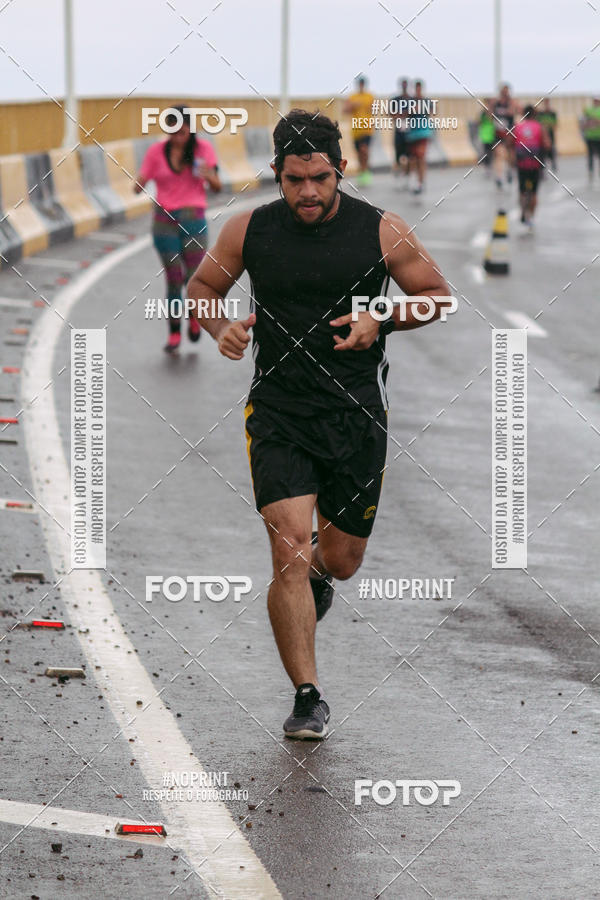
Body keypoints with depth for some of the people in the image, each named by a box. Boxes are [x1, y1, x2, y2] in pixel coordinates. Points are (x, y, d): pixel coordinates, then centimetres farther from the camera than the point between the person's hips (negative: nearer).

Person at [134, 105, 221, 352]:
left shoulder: (203, 148, 2)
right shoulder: (156, 151, 2)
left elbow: (217, 187, 0)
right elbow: (140, 184, 1)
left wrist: (209, 176, -22)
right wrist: (139, 185, -23)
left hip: (193, 217, -1)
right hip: (164, 220, 1)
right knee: (173, 279, 0)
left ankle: (194, 316, 21)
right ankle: (174, 333, 14)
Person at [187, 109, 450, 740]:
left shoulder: (381, 232, -6)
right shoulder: (249, 232, -3)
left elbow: (435, 295, 6)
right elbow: (201, 287, 12)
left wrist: (380, 321, -12)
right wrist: (220, 328, -9)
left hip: (357, 415, 1)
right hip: (278, 411, -1)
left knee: (340, 560, 12)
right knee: (289, 551, -15)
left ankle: (317, 574, 52)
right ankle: (308, 697, -6)